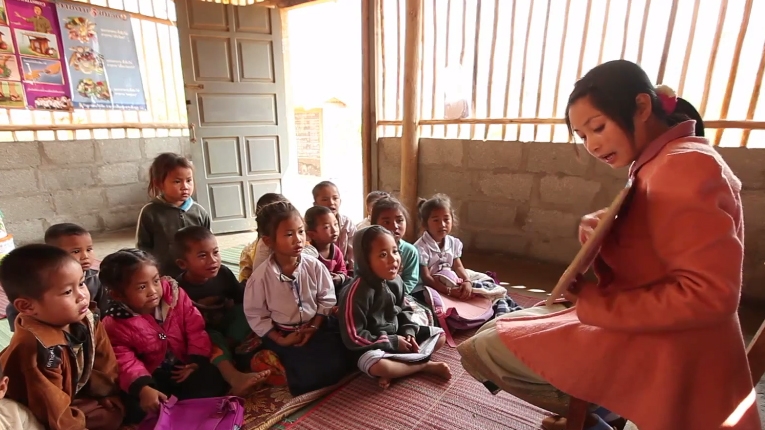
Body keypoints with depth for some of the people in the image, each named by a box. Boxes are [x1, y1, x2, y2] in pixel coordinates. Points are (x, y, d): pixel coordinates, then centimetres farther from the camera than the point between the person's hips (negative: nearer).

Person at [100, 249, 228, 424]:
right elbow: (125, 363, -22)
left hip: (183, 367, 1)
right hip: (152, 377, -1)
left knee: (215, 380, -22)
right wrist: (144, 389, -39)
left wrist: (197, 362, -16)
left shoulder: (174, 294, -12)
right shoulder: (115, 324, -15)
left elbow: (196, 328, -8)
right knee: (138, 409, -28)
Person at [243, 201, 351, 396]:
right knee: (307, 377, -16)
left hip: (317, 326, 3)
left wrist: (314, 327, -11)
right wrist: (280, 340, -12)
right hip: (284, 334, -2)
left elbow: (327, 299, -1)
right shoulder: (260, 277, -16)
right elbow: (255, 315, -6)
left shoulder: (314, 266, -11)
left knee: (336, 365, -12)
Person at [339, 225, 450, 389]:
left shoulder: (395, 280, -5)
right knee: (378, 366, -39)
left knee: (440, 335, 4)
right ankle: (425, 365, -12)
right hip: (373, 346, -7)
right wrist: (393, 343, -20)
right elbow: (353, 337, -24)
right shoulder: (358, 291, -26)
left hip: (398, 335, 7)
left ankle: (396, 369, -12)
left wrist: (409, 332, -8)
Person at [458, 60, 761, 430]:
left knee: (482, 350, -10)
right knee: (498, 329, 18)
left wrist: (598, 304, -18)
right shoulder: (660, 164, 11)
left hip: (660, 353, -10)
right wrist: (604, 241, -5)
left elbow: (709, 294, -24)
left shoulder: (685, 165, -20)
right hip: (645, 333, 10)